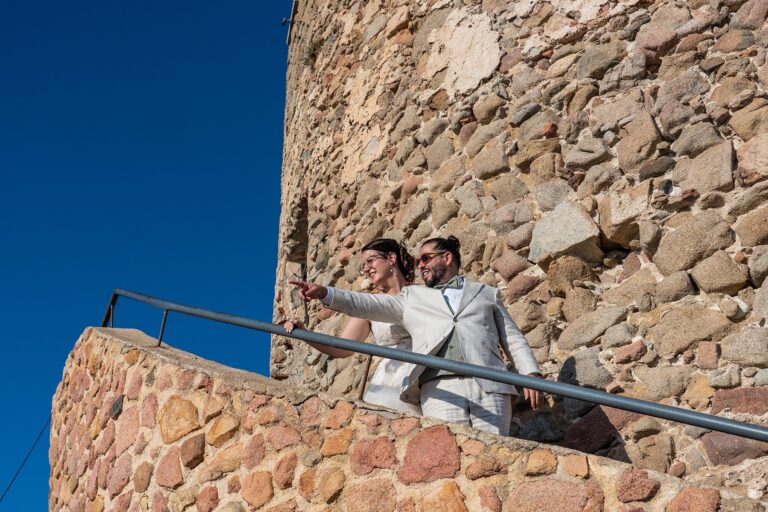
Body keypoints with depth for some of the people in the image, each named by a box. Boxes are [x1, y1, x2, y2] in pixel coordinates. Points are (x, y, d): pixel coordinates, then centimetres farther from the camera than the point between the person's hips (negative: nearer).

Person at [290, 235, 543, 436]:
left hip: (490, 388, 0)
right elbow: (367, 304, 16)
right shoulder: (413, 296, 27)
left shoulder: (487, 293, 25)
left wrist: (531, 374, 3)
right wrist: (325, 293, 1)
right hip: (441, 390, 0)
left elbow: (513, 338, 19)